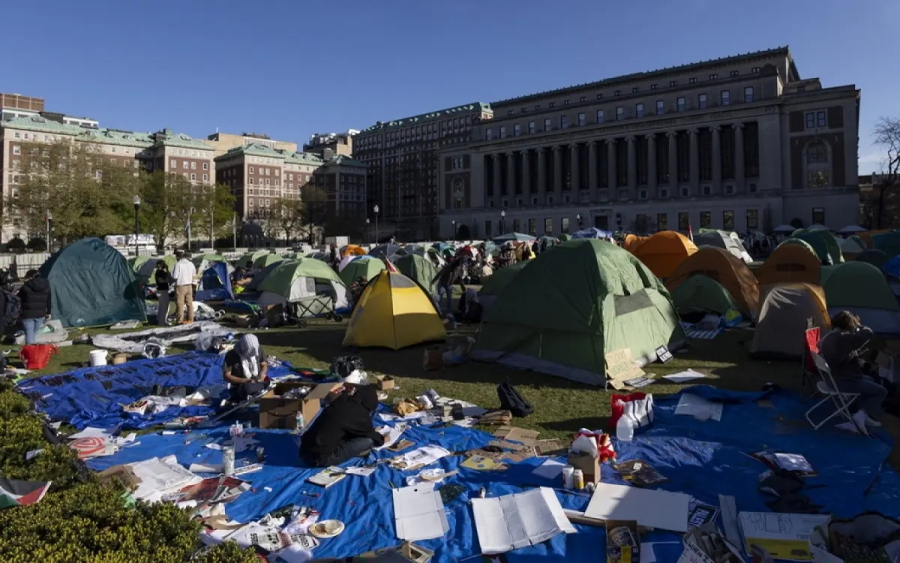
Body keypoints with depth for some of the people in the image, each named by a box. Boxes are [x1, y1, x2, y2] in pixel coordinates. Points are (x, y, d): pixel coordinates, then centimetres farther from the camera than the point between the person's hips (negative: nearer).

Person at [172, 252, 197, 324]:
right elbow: (194, 275, 15)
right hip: (189, 286, 6)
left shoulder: (178, 264, -13)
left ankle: (180, 320, -2)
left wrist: (172, 270, 2)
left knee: (180, 304, -2)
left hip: (180, 286, -6)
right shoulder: (190, 264, 6)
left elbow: (175, 276, -15)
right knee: (189, 303, 12)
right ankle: (190, 319, 16)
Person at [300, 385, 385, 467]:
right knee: (368, 440, -8)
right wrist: (382, 439, 28)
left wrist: (372, 431, 35)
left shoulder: (342, 400, 9)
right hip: (321, 458, -8)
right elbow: (371, 436, 7)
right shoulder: (360, 414, -11)